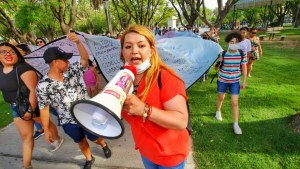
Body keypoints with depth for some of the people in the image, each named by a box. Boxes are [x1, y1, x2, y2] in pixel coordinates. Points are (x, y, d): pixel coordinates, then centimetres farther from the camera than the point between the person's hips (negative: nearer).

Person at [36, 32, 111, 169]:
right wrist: (46, 130, -2)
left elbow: (85, 58, -22)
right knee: (81, 142, 23)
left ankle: (104, 145, 54)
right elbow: (44, 108, -7)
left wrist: (78, 42, -38)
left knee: (95, 138, 18)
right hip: (68, 122, 0)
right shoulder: (43, 85, -13)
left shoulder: (73, 70, -9)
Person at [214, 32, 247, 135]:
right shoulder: (222, 54, -15)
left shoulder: (242, 54, -9)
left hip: (235, 81, 1)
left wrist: (244, 81, 3)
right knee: (221, 98, 19)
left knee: (235, 102, 0)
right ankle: (218, 112, 49)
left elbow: (244, 68, 1)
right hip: (222, 80, -1)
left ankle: (236, 124, 13)